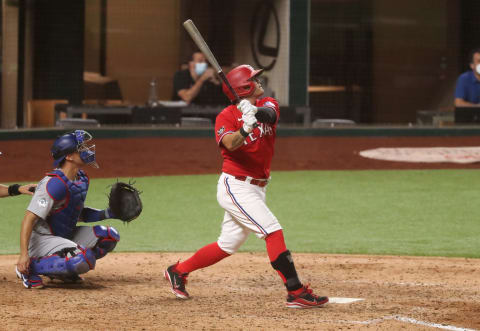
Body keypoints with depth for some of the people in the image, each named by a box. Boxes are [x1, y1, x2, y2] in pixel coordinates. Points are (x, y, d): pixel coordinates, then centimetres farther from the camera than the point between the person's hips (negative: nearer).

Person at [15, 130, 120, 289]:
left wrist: (107, 214, 2)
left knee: (110, 236, 4)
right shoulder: (55, 183, -23)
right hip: (42, 238, -10)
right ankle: (31, 268, -16)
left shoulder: (82, 179, 6)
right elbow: (29, 218, -27)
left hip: (65, 235, 10)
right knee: (86, 258, -31)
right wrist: (24, 254, -35)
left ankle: (60, 269, 9)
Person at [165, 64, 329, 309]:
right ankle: (296, 293, -22)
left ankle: (177, 271, 29)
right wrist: (246, 129, -47)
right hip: (236, 186, -7)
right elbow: (230, 143, -29)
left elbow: (270, 114, -20)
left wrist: (256, 112, -41)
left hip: (257, 188, 7)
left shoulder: (267, 104, 5)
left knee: (228, 246, 14)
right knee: (273, 230, -19)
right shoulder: (226, 116, -9)